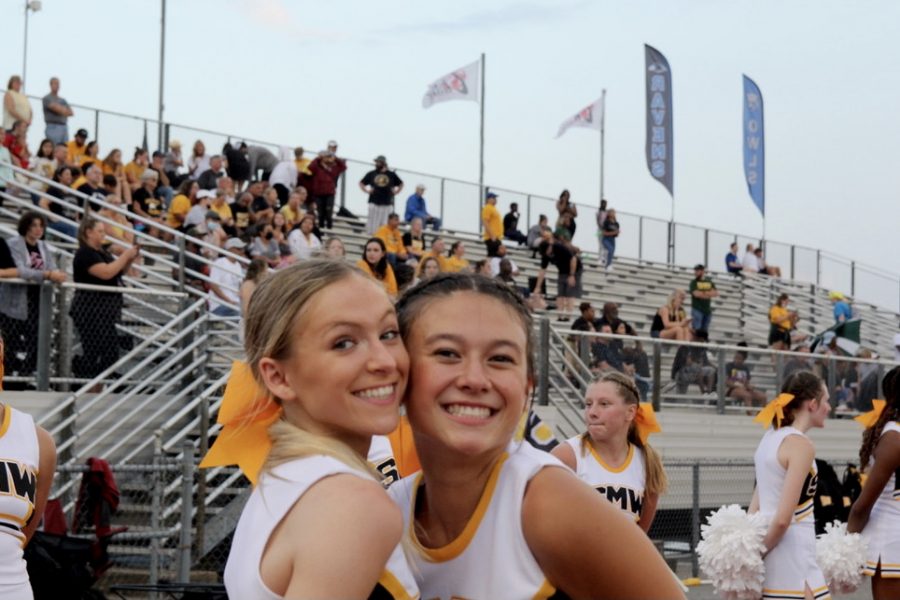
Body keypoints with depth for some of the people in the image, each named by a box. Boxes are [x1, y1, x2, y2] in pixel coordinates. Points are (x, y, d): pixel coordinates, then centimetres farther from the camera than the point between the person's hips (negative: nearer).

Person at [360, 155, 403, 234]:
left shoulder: (391, 174, 9)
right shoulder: (371, 174, 9)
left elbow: (401, 184, 23)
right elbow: (361, 183, 19)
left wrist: (395, 192, 10)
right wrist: (367, 191, 5)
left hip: (387, 204, 0)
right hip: (374, 203, 0)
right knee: (372, 227, -4)